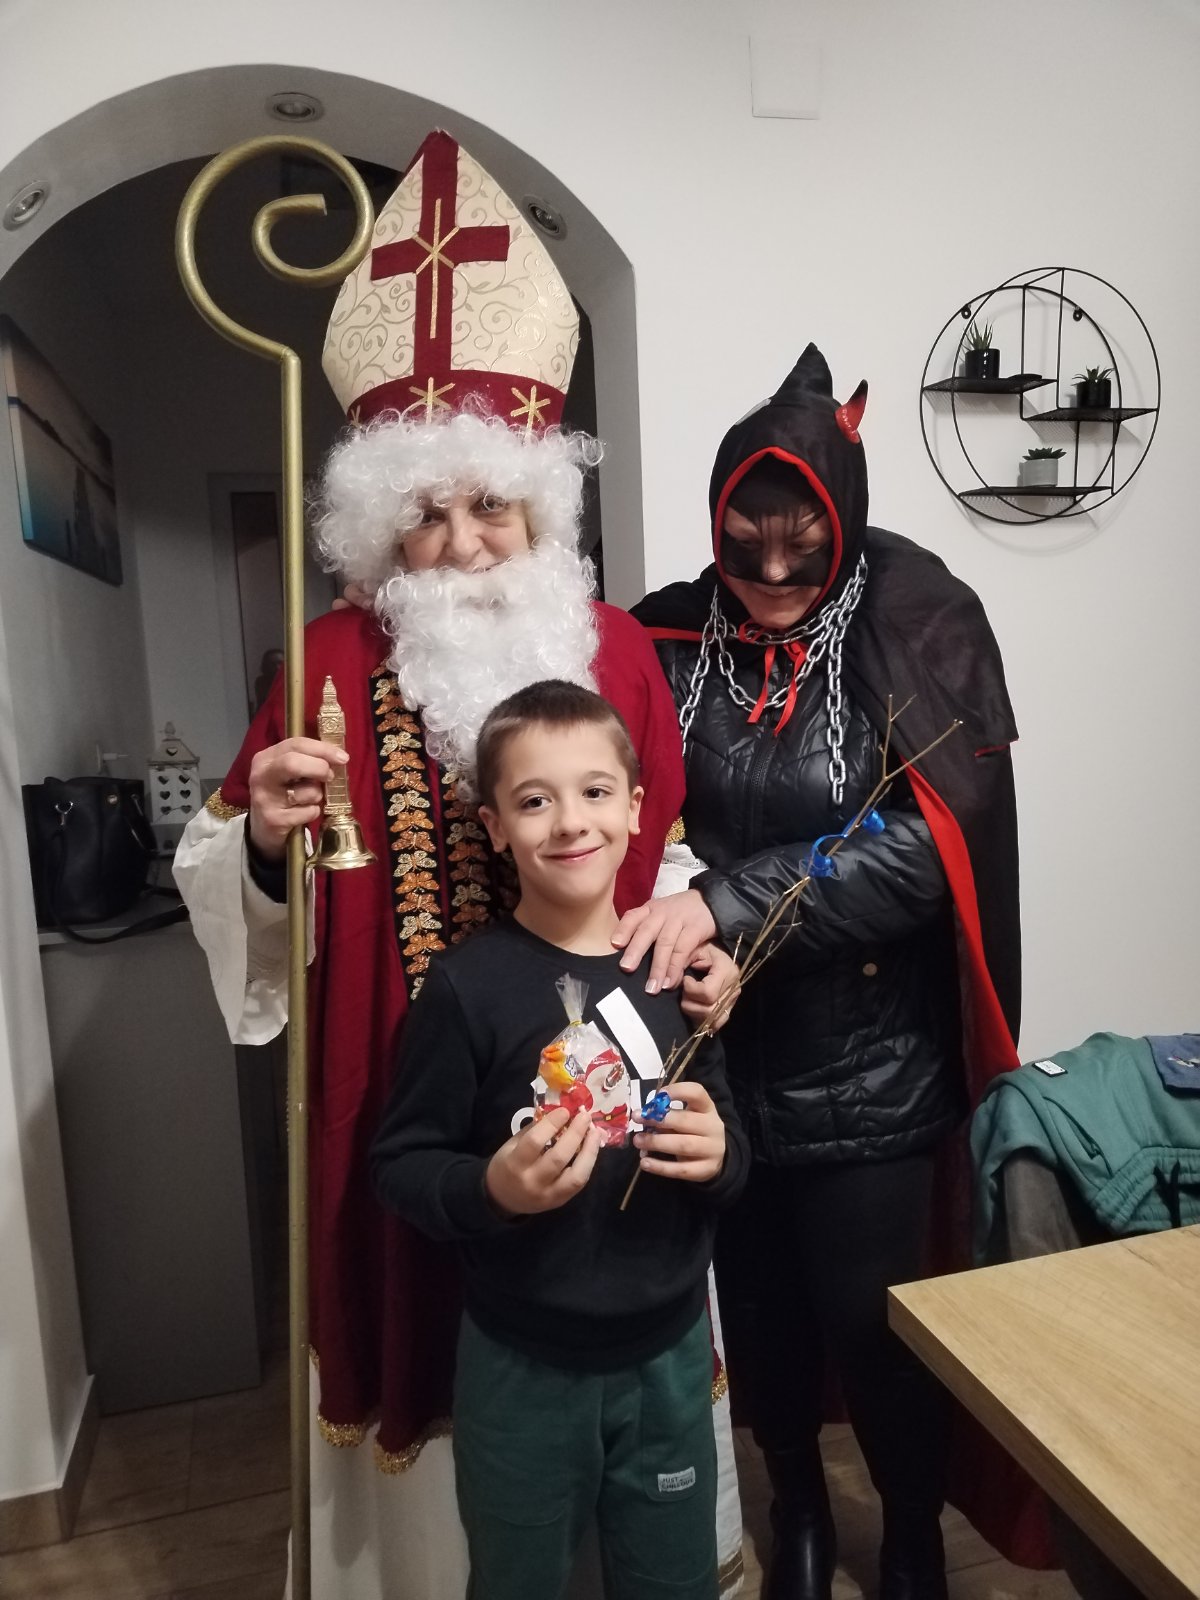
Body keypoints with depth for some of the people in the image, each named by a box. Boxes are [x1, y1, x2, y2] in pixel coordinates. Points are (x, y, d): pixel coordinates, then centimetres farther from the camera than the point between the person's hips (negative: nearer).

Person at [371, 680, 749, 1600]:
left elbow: (733, 1145, 4)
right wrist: (490, 1189, -29)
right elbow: (399, 1165, -11)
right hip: (523, 1366, -3)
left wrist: (721, 1155, -17)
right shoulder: (468, 986, -18)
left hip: (669, 1351, 3)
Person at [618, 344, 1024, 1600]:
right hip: (721, 1051, 3)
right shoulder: (670, 638, -2)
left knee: (866, 1314, 11)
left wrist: (729, 903, -26)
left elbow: (926, 841, -19)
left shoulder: (917, 628, -9)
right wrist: (658, 903, -15)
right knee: (754, 1299, 18)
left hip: (870, 1063, -2)